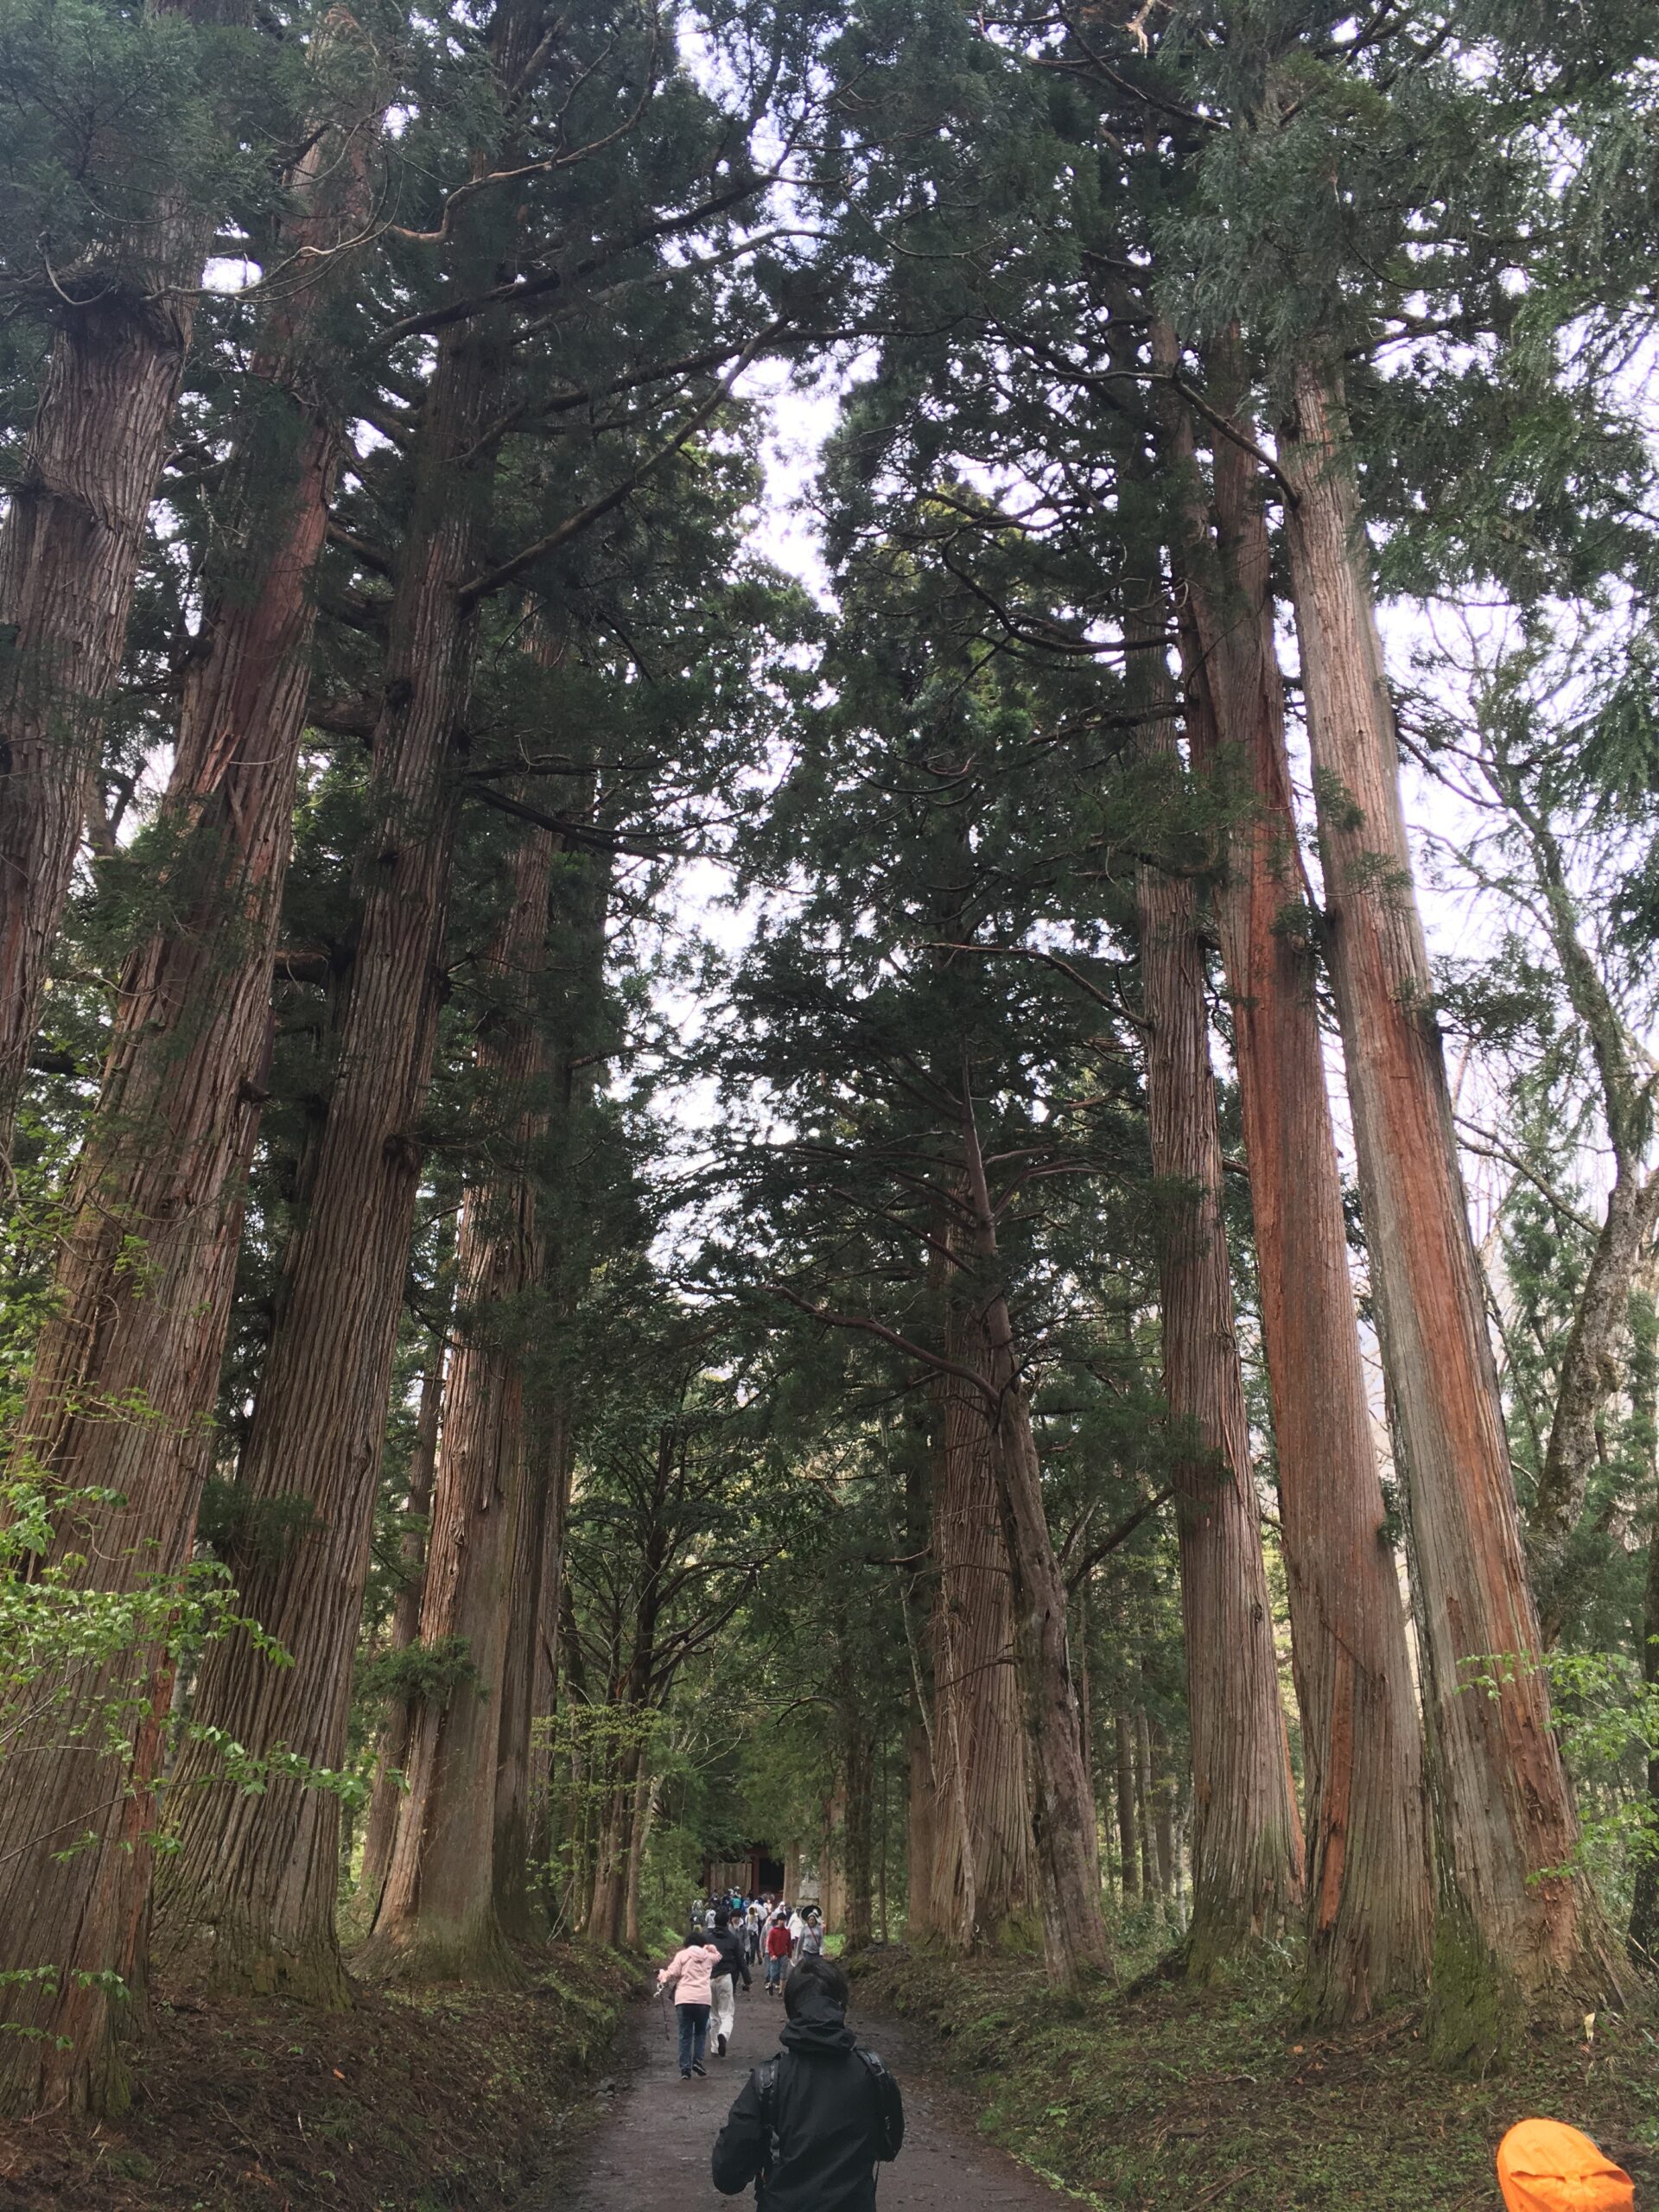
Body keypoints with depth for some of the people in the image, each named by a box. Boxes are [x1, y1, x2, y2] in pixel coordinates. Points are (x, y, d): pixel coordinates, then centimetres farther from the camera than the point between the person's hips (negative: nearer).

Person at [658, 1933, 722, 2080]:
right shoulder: (708, 1956, 16)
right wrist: (710, 1948, 33)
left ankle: (685, 2068, 3)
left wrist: (662, 1979, 15)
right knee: (701, 2031, 19)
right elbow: (718, 1956, 38)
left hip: (684, 1998, -1)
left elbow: (672, 1973, -1)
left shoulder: (682, 1955, 7)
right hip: (704, 1998, 1)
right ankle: (698, 2060, 3)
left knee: (685, 2034, 8)